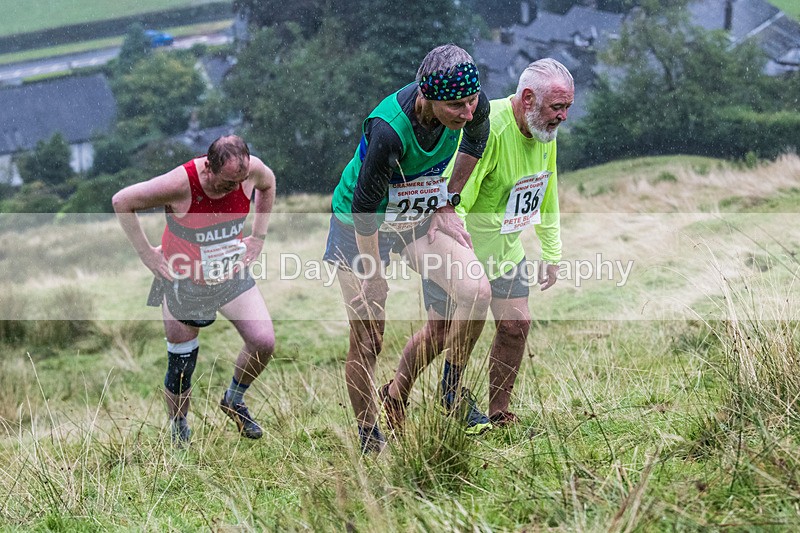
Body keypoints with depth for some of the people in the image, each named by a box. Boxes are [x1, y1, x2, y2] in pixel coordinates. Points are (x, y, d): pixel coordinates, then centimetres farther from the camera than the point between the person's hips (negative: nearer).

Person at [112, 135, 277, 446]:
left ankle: (234, 401, 19)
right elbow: (122, 202, -17)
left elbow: (268, 184, 10)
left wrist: (258, 237, 5)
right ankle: (178, 430, 28)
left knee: (264, 342, -9)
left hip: (232, 276, 4)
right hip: (184, 280, -4)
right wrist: (146, 253, -15)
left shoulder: (250, 169, -18)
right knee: (181, 365, 3)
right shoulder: (180, 184, -30)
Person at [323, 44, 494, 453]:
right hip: (361, 225, -5)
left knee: (476, 291, -17)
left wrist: (449, 199, 7)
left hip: (421, 219, 5)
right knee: (367, 341, -2)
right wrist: (373, 276, -17)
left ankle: (453, 390, 4)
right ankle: (369, 439, 16)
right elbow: (365, 205, -26)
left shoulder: (472, 106, -22)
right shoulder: (388, 130, -38)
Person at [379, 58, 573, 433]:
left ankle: (499, 415, 10)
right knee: (440, 332, 1)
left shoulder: (545, 133, -4)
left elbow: (546, 198, 12)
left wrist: (551, 255, 14)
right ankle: (394, 398, 24)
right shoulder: (487, 129, -31)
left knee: (516, 323, -2)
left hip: (505, 245, 7)